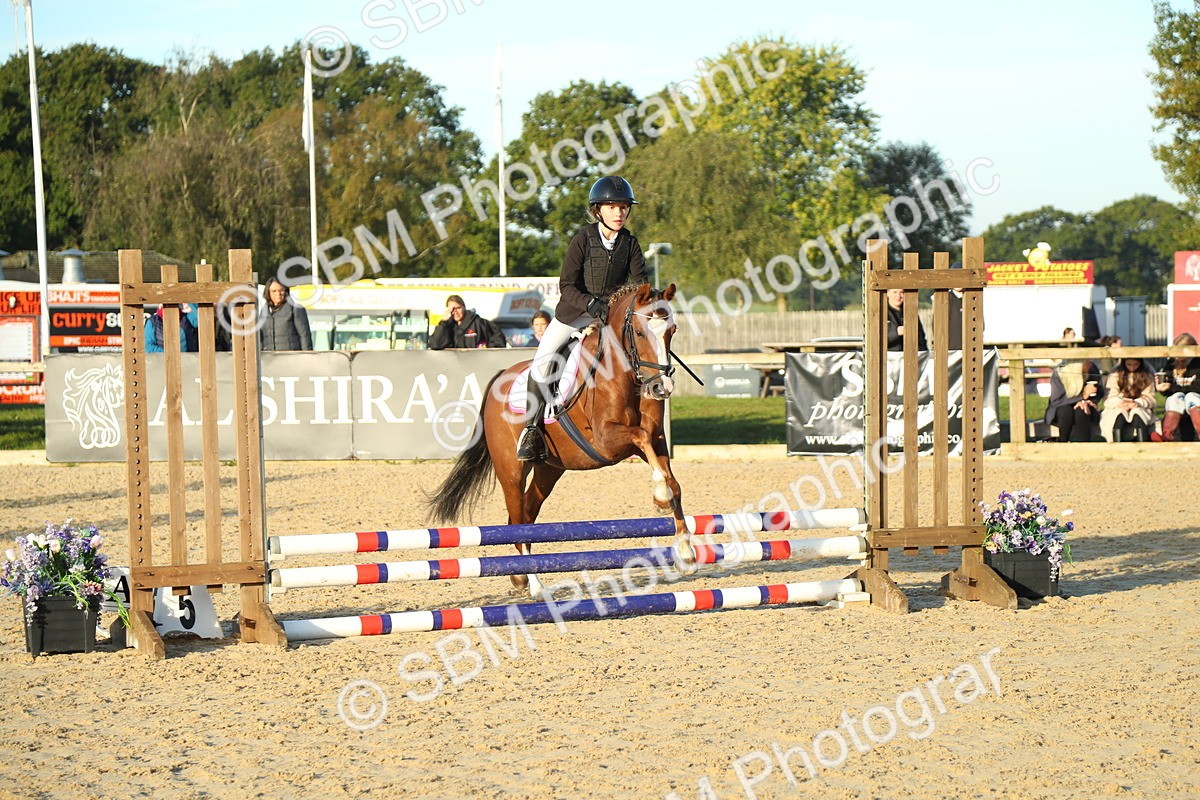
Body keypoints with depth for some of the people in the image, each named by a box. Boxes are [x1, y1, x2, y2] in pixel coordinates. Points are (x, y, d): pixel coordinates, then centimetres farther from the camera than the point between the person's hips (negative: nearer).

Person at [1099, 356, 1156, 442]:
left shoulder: (1147, 376, 9)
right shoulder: (1115, 375, 6)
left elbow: (1151, 399, -2)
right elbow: (1109, 400, -3)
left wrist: (1137, 403, -23)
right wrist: (1120, 403, -27)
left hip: (1140, 410, 0)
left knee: (1137, 413, -35)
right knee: (1119, 415, -35)